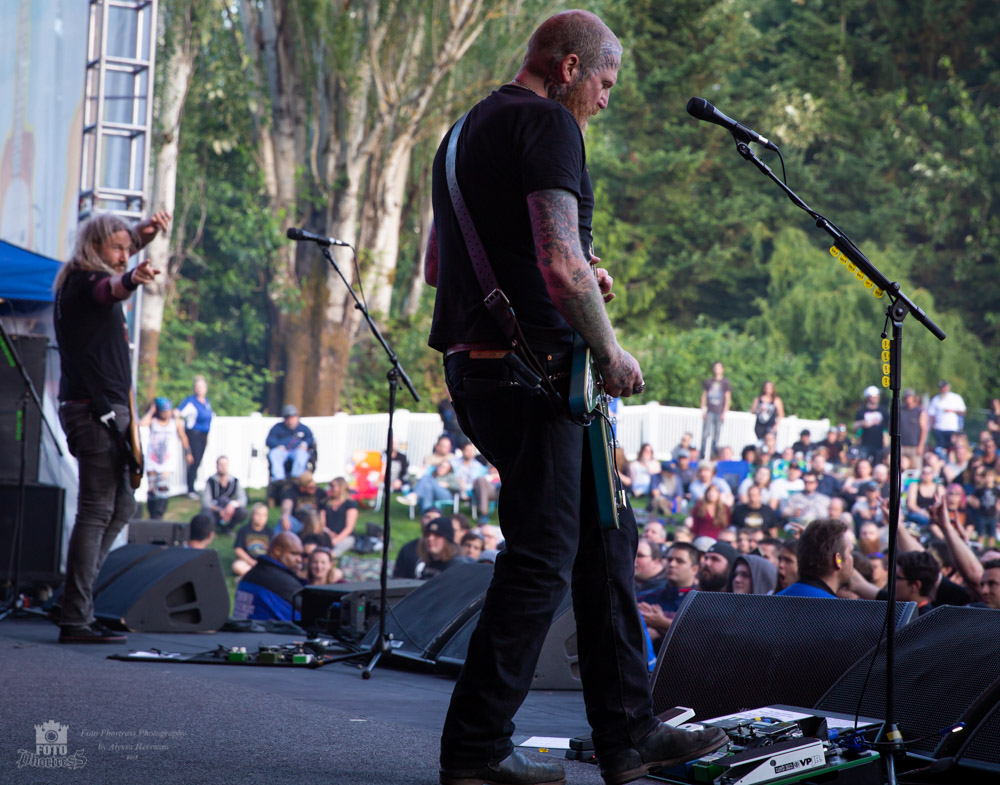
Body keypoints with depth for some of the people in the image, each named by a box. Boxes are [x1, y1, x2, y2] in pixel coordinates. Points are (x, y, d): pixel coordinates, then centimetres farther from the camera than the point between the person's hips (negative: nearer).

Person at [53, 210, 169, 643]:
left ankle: (77, 598, 19)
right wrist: (132, 280, -58)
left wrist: (145, 231, 18)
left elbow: (120, 249, 35)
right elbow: (110, 290, -38)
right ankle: (75, 619, -12)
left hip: (103, 410, 11)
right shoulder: (84, 282, -13)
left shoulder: (81, 281, 17)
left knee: (121, 505, 17)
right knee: (96, 510, -11)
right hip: (96, 410, -11)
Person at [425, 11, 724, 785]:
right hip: (533, 368, -10)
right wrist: (610, 350, -9)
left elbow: (436, 267, 25)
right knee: (542, 559, -4)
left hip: (474, 366, 10)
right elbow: (561, 261, -22)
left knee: (605, 537, 14)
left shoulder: (466, 132, 20)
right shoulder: (547, 123, -10)